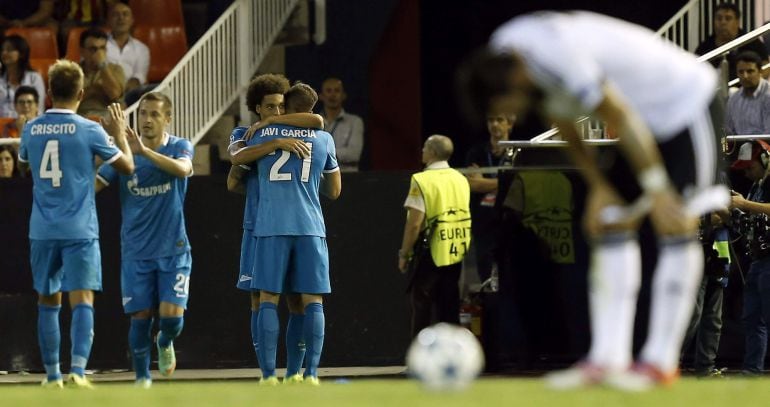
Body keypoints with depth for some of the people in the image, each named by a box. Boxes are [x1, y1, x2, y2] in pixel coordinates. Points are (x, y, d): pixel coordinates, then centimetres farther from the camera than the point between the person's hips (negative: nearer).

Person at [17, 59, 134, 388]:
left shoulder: (31, 130, 2)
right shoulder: (89, 130, -8)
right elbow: (127, 166, 0)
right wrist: (119, 133, 15)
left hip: (42, 231, 3)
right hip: (79, 231, -3)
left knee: (48, 301, 13)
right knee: (82, 300, -5)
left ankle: (52, 375, 16)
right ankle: (78, 370, -20)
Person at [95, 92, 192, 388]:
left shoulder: (180, 148, -3)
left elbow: (182, 169, -27)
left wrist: (144, 151, -38)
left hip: (173, 249, -1)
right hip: (136, 251, 1)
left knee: (172, 315, -9)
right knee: (141, 316, -2)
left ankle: (165, 343, 26)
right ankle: (142, 378, 16)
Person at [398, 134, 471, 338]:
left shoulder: (422, 181, -13)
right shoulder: (461, 180, 8)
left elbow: (414, 223, -17)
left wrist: (404, 254, -7)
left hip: (431, 253, -6)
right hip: (458, 255, 6)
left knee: (422, 309, 1)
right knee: (449, 311, 10)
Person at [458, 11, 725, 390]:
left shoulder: (560, 56, -34)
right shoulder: (501, 56, -6)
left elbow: (623, 121, -27)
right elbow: (565, 128, 7)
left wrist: (657, 190, -19)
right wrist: (598, 186, 2)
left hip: (687, 99, -9)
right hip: (646, 115, 9)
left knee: (675, 226, -13)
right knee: (610, 224, 0)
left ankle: (660, 361, -12)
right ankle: (608, 358, -4)